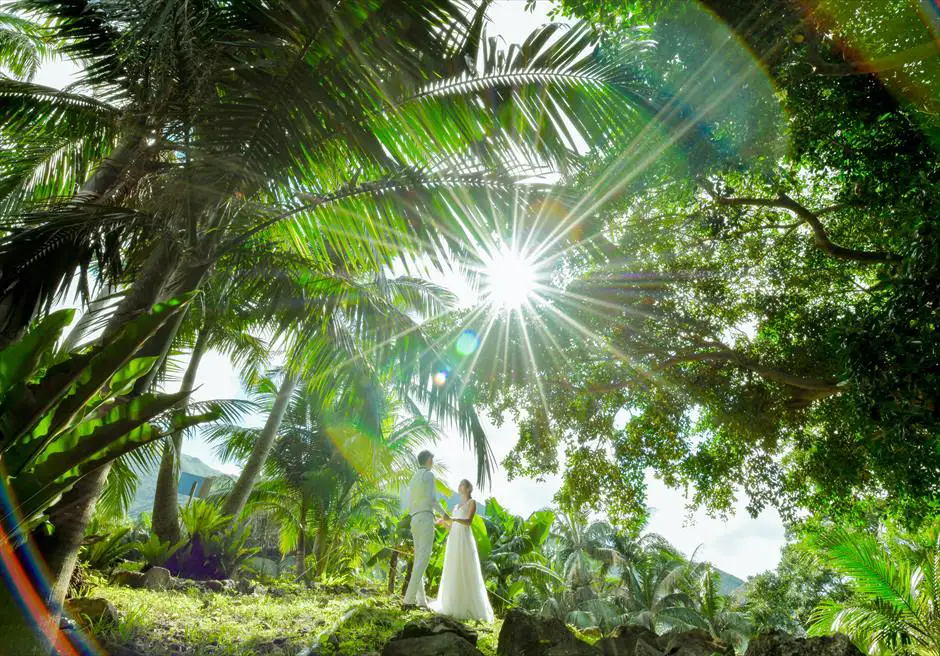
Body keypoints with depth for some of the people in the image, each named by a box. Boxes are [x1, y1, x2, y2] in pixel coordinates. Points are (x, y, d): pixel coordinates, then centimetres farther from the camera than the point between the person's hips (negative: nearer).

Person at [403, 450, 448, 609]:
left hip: (414, 520, 9)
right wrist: (444, 513, 2)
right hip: (426, 519, -9)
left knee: (418, 559, 7)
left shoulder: (413, 480, 23)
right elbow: (431, 499, -13)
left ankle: (421, 600, 4)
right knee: (423, 559, -13)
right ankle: (409, 599, -22)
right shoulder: (428, 474, -3)